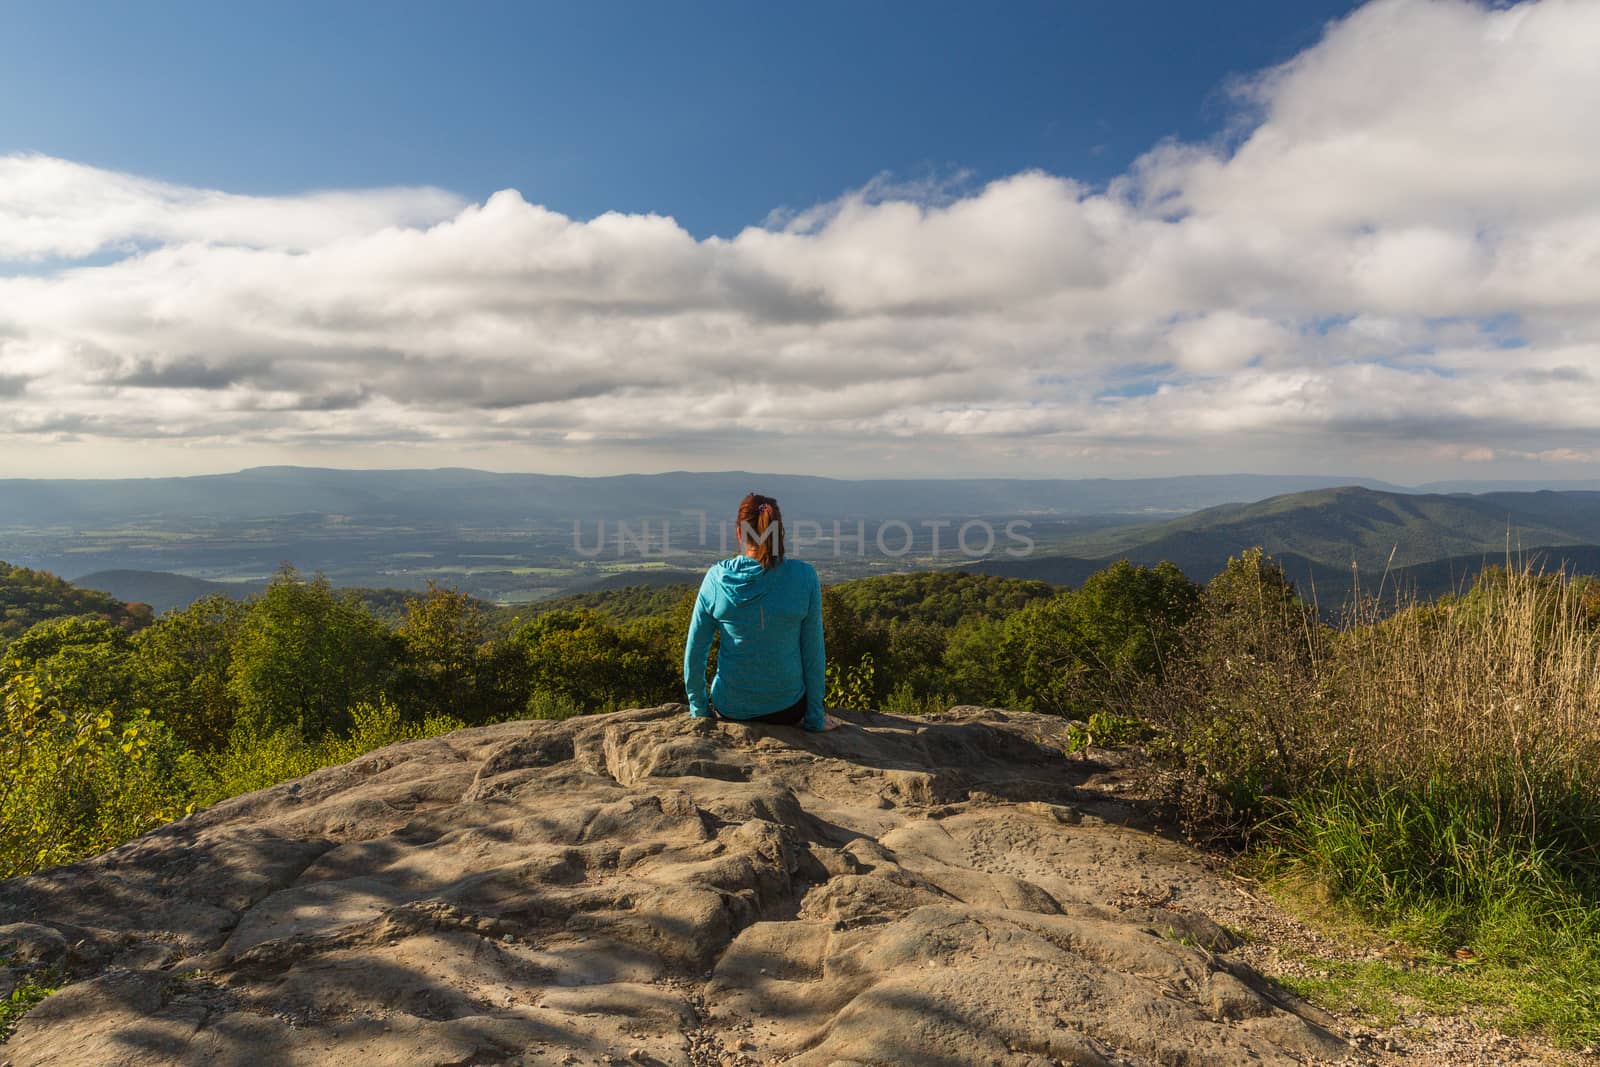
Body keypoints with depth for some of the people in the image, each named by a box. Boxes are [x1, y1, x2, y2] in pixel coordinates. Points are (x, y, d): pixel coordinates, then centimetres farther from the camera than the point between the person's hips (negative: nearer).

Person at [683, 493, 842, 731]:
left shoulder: (717, 577, -13)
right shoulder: (804, 576, -16)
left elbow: (694, 651, -7)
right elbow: (813, 652, -10)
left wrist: (699, 709, 8)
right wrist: (815, 718, 2)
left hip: (730, 709, 2)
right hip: (788, 709, -2)